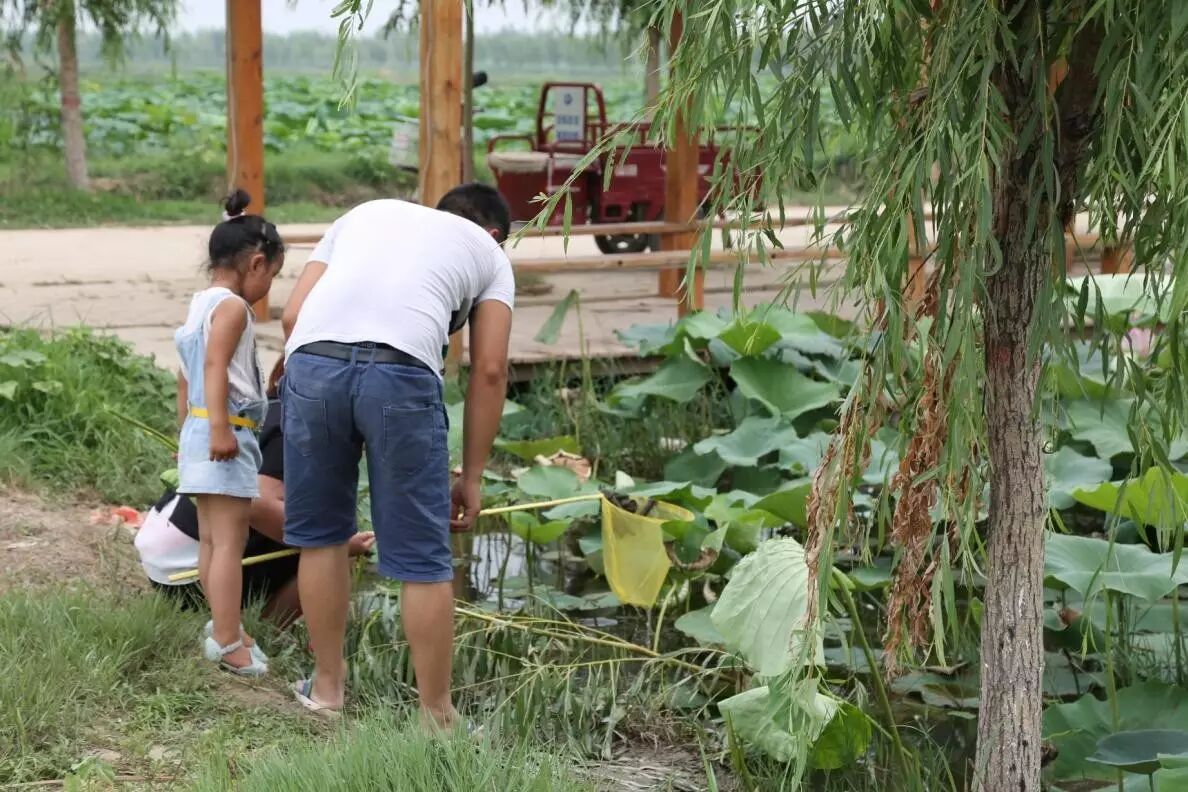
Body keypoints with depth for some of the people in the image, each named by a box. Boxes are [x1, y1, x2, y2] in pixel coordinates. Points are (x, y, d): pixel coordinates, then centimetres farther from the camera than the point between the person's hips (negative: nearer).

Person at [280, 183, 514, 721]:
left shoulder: (367, 212, 35)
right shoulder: (489, 252, 27)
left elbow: (293, 313, 22)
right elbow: (490, 371, 16)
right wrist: (471, 477, 20)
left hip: (312, 361, 3)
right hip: (402, 373, -3)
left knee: (319, 534, 21)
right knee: (421, 557, 7)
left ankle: (327, 687, 32)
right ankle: (437, 716, 15)